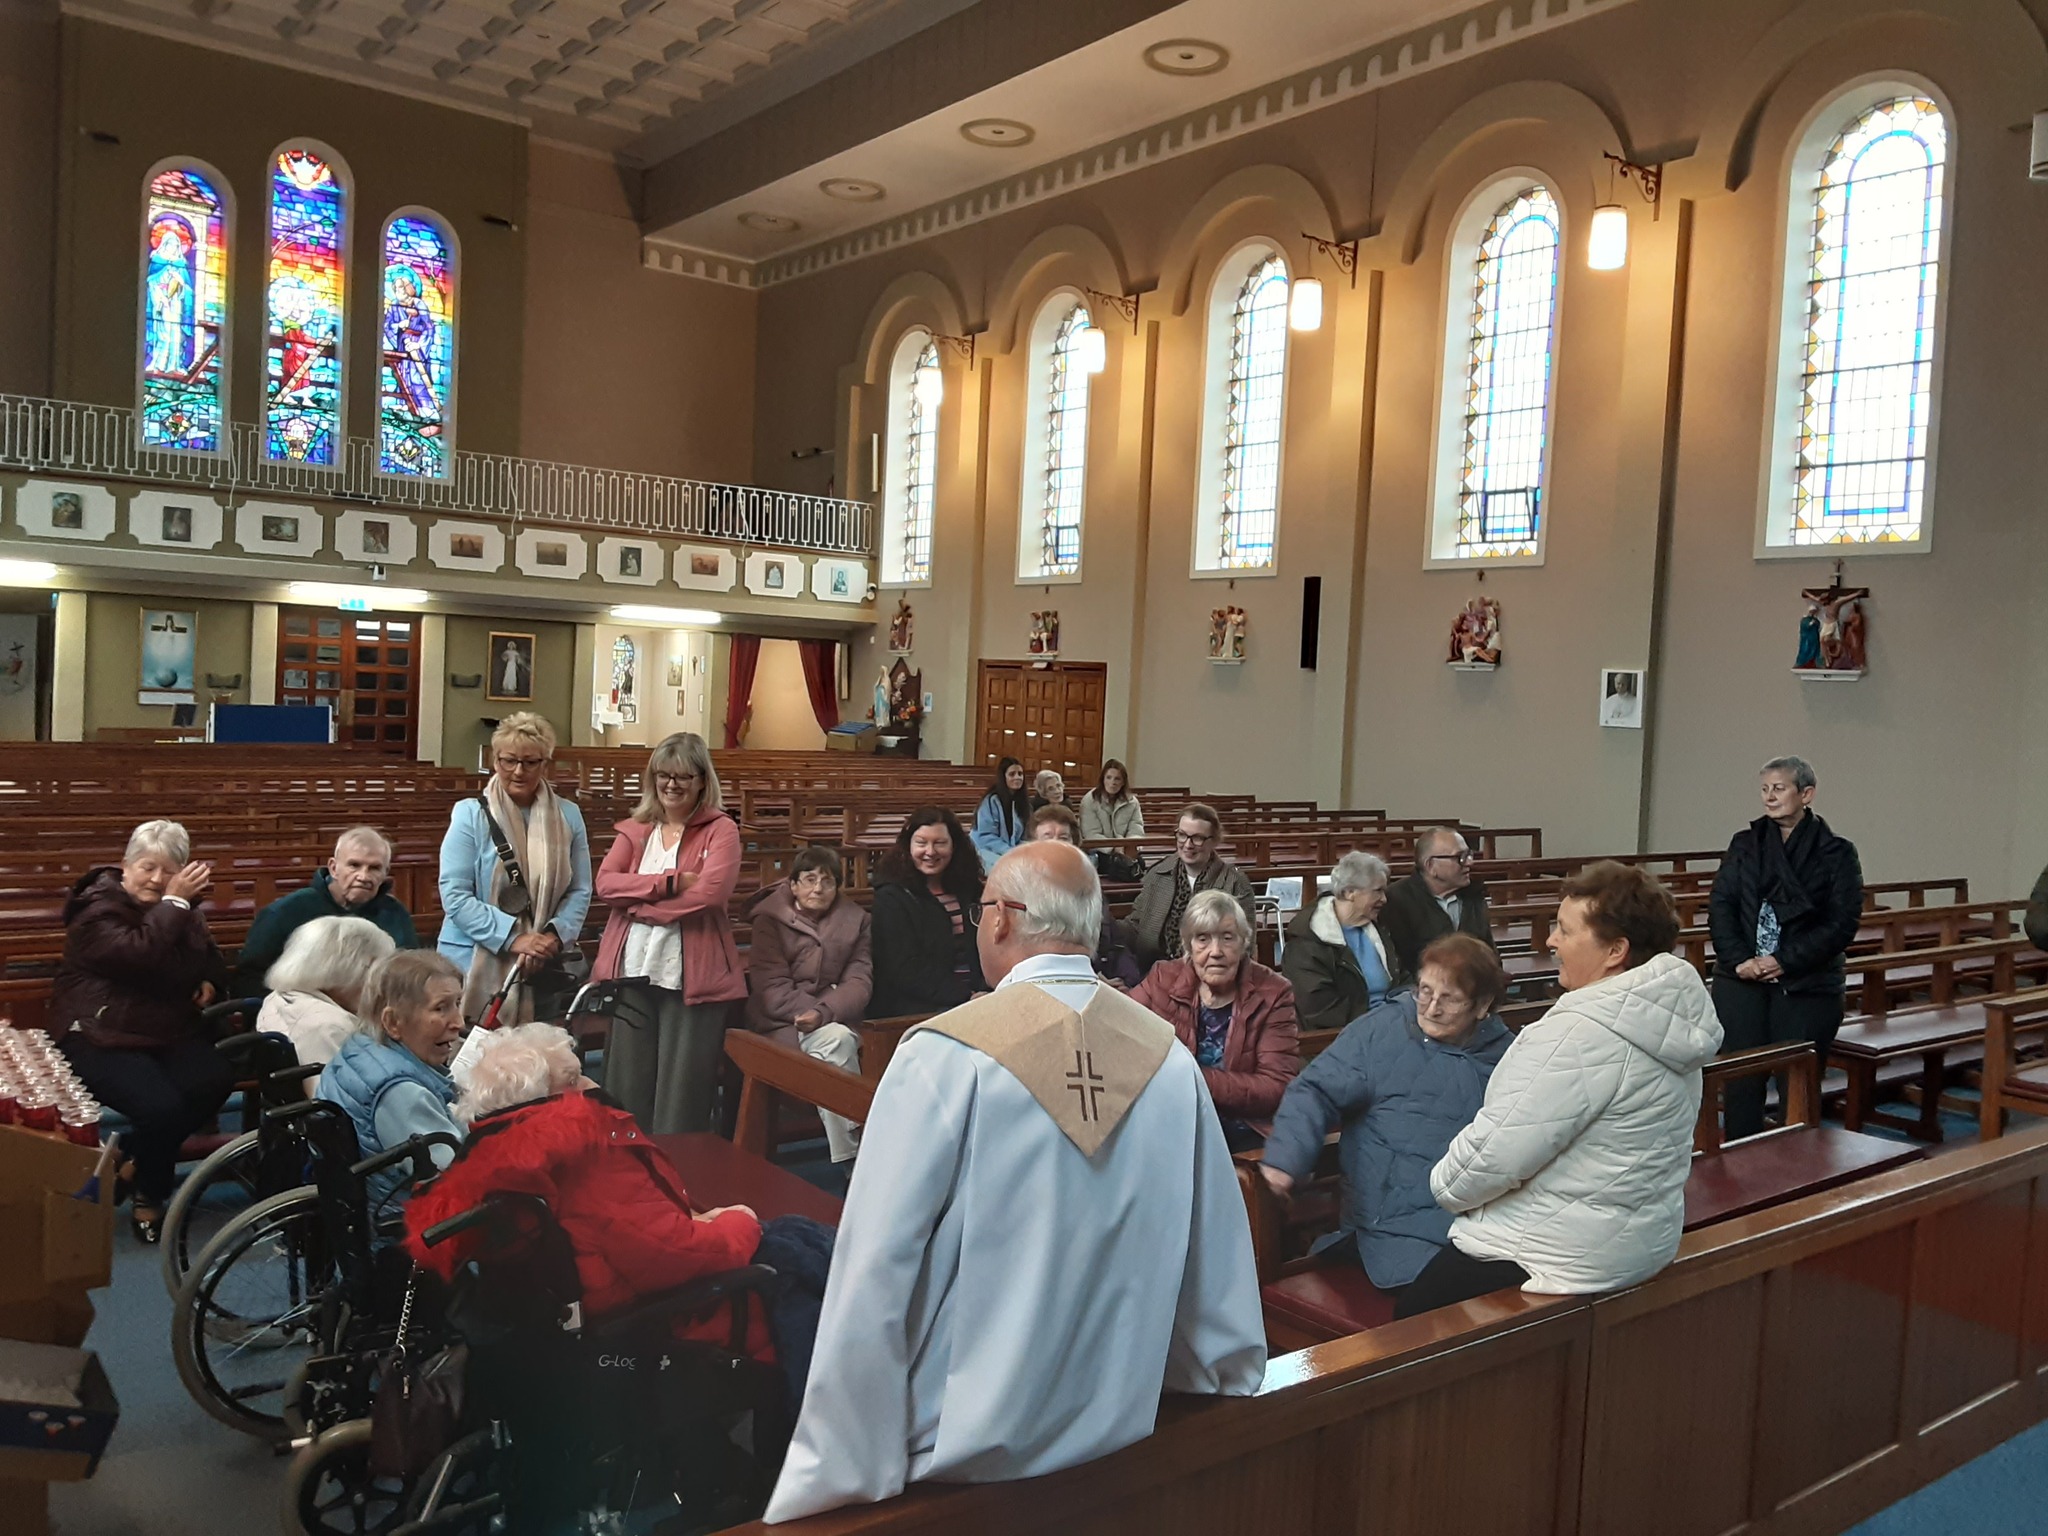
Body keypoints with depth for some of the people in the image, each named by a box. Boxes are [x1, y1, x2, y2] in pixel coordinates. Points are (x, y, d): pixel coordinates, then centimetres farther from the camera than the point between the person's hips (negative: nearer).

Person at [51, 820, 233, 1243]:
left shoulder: (180, 910, 12)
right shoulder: (97, 909, -10)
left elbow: (212, 965, 19)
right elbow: (138, 955, -28)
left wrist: (210, 983, -4)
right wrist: (173, 903, -23)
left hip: (169, 1032, 6)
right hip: (100, 1037, -6)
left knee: (216, 1080, -25)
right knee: (161, 1105, -30)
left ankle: (135, 1160, -3)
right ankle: (148, 1200, -3)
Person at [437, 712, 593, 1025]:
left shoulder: (568, 816, 6)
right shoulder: (470, 815, -3)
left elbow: (580, 891, 7)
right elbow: (455, 895, -9)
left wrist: (555, 935, -11)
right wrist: (513, 938, -16)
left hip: (543, 968, 3)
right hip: (475, 968, -2)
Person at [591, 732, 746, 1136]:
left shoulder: (721, 830, -1)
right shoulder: (634, 828, 12)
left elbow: (711, 891, -17)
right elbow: (605, 882, -3)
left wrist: (641, 901, -10)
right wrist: (670, 881, -15)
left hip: (693, 978, -4)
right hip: (631, 973, 4)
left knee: (682, 1095, 2)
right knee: (627, 1088, 11)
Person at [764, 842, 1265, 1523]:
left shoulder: (946, 1055, -19)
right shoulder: (1170, 1057, -5)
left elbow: (874, 1278, -20)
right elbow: (1219, 1252, 3)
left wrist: (836, 1478, -13)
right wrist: (1233, 1378, 21)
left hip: (965, 1448, -5)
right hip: (1119, 1434, 5)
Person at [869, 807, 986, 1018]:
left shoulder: (969, 890, 18)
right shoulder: (891, 898, 0)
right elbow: (906, 970, -10)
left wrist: (985, 991, -8)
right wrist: (964, 996, -17)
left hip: (976, 997, 6)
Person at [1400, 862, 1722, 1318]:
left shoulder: (1582, 1031, -26)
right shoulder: (1668, 1012, 3)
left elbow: (1496, 1155, -26)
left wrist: (1445, 1185, -5)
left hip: (1564, 1257, -9)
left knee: (1410, 1324, 7)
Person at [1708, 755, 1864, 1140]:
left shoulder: (1836, 853, 1)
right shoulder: (1744, 844, 8)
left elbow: (1843, 922, -6)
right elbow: (1720, 905, 3)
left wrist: (1785, 961, -14)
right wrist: (1739, 959, -11)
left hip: (1806, 986, -2)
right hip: (1741, 980, 2)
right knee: (1741, 1078, 4)